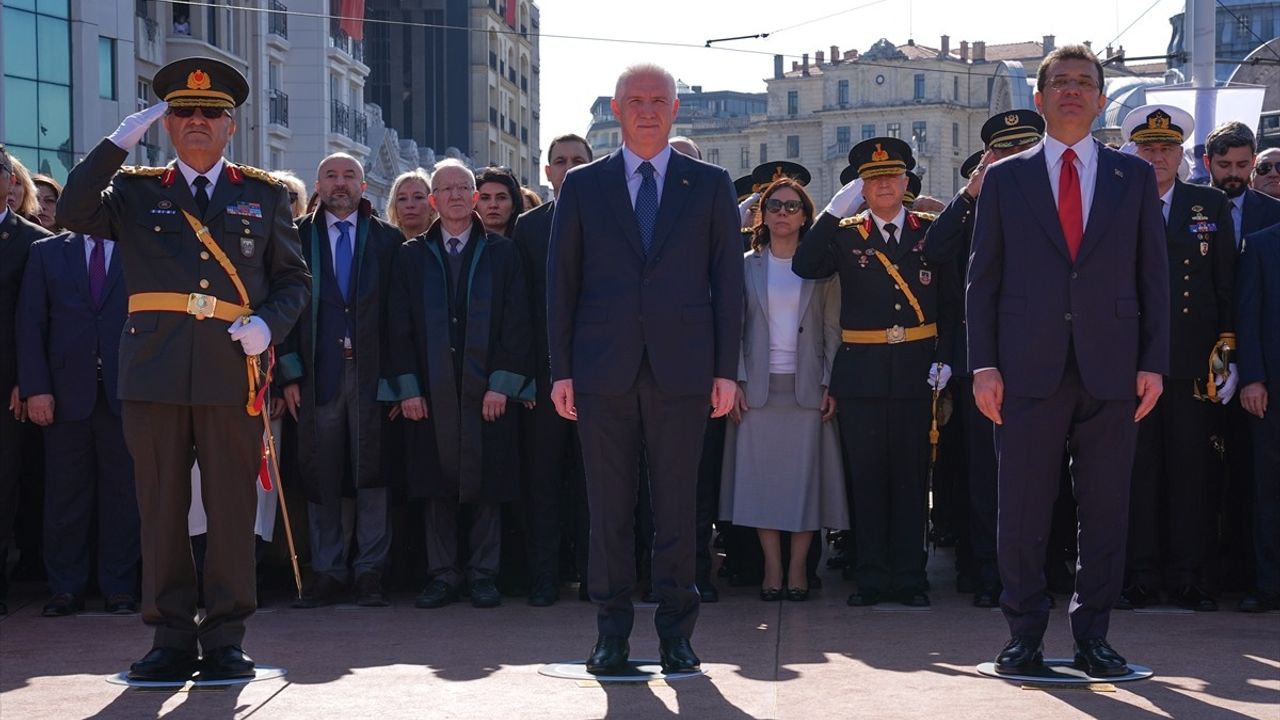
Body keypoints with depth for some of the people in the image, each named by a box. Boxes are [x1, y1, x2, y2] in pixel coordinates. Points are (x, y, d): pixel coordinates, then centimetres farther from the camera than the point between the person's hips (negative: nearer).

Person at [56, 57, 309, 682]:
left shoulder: (265, 196, 15)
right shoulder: (136, 191, 14)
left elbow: (292, 279, 13)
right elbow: (73, 213, -3)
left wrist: (268, 324, -6)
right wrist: (120, 141, -5)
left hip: (232, 371, 0)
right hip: (154, 373, 1)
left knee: (232, 509, 0)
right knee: (161, 510, 3)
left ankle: (225, 639, 8)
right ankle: (171, 638, 11)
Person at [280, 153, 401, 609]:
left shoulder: (387, 238, 10)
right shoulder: (298, 237, 10)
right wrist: (290, 372, -2)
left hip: (371, 369, 0)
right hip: (318, 372, 0)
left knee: (372, 472, -2)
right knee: (320, 477, 1)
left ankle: (370, 573, 4)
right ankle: (326, 574, 8)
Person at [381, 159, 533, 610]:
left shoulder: (502, 253, 6)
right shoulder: (412, 256, 9)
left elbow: (516, 323, 2)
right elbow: (399, 325, 7)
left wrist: (502, 383, -7)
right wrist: (407, 387, -2)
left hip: (488, 391, -1)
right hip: (430, 392, 1)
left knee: (487, 484, 0)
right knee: (437, 487, 3)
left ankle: (483, 575, 8)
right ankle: (443, 576, 10)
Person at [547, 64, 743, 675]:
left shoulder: (710, 184, 8)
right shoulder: (583, 185, 9)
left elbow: (727, 279, 6)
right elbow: (561, 281, 8)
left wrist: (726, 368, -1)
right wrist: (561, 369, 1)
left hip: (681, 367, 0)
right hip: (603, 369, 1)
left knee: (677, 504, 3)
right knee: (608, 505, 3)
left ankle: (676, 630, 12)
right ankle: (612, 629, 11)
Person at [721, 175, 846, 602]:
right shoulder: (746, 266, 9)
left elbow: (833, 329, 4)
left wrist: (830, 385, -4)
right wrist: (735, 382, -4)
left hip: (807, 387, -1)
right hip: (759, 387, 1)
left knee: (806, 475, -3)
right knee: (761, 475, -2)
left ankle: (798, 568, 3)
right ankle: (772, 568, 4)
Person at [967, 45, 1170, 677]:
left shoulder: (1134, 176, 11)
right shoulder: (1005, 178, 9)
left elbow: (1153, 275, 8)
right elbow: (982, 277, 6)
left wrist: (1153, 362, -1)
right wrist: (983, 364, -3)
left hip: (1111, 368, 1)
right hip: (1029, 369, -1)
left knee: (1105, 511, 4)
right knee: (1022, 511, 1)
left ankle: (1092, 637, 13)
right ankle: (1024, 636, 11)